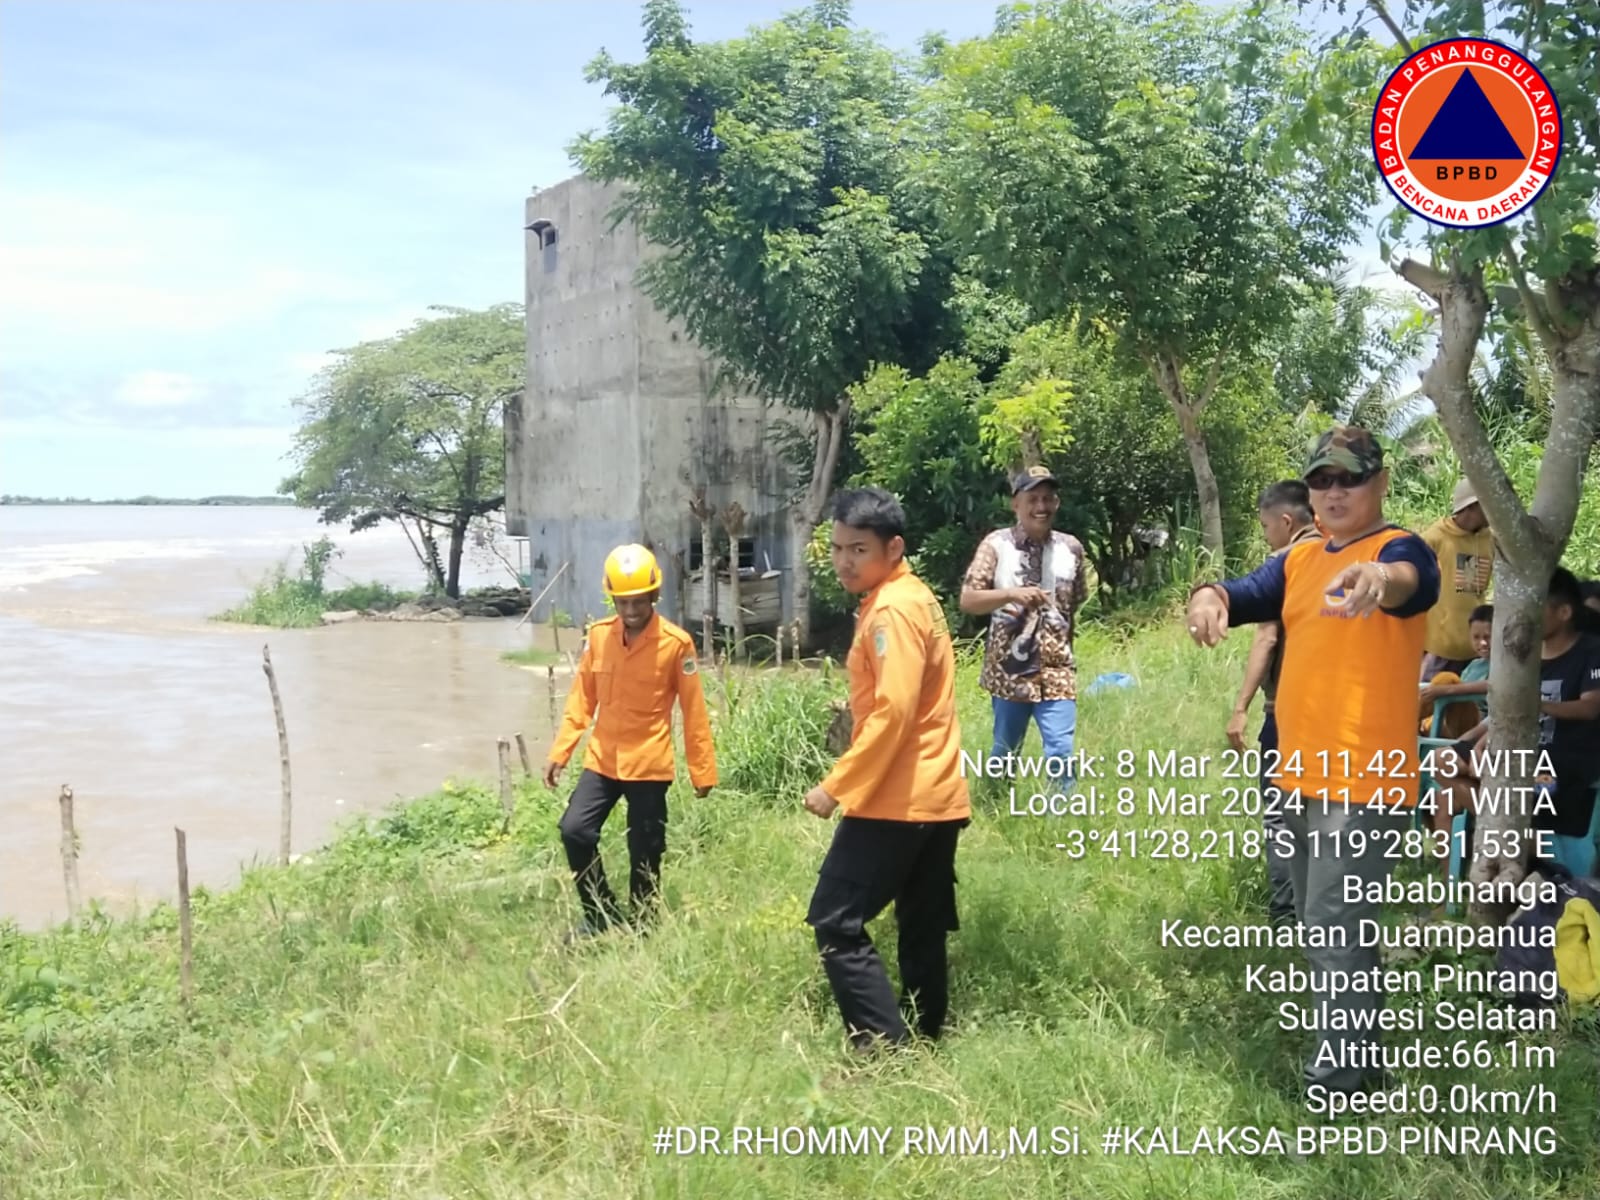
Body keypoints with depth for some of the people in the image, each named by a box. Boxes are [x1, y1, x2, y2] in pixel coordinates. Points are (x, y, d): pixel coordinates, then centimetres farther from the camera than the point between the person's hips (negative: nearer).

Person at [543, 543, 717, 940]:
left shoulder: (676, 643, -11)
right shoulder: (598, 635, 0)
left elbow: (694, 711, -6)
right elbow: (582, 698, 7)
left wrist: (703, 770, -4)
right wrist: (559, 751, 3)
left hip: (649, 765, -3)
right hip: (602, 759, 3)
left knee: (644, 852, 4)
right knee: (575, 830, -7)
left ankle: (640, 926, 23)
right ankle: (601, 915, 12)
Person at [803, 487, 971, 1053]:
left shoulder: (890, 610, -16)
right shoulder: (911, 597, 15)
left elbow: (892, 713, -24)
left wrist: (836, 786, -20)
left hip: (897, 799, -10)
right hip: (935, 796, 10)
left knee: (836, 923, -5)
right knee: (923, 931, 13)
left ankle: (886, 1048, -5)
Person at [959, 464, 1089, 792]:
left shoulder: (1071, 548, 2)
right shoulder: (996, 544, -6)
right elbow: (968, 600, -12)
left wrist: (1064, 645, 13)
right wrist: (1011, 594, -27)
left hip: (1056, 670, 1)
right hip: (1008, 669, -1)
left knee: (1061, 753, -11)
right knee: (1004, 751, 14)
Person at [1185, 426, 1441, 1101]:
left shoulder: (1399, 549, -9)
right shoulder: (1298, 560, 12)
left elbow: (1409, 579, -33)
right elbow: (1246, 594, -3)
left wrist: (1378, 577, -58)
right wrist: (1210, 598, -28)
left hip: (1364, 784, -8)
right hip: (1299, 778, 8)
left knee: (1333, 935, -9)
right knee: (1324, 933, 19)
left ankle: (1334, 1087, 2)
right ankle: (1355, 1059, 36)